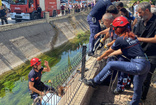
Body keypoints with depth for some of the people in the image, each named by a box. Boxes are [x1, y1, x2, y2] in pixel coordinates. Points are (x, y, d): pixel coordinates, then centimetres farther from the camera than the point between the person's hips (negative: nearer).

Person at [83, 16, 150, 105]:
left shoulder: (121, 39, -8)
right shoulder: (132, 36, 16)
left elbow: (108, 51, 6)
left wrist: (100, 58, 24)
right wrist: (109, 55, 36)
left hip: (138, 65, -9)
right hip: (146, 65, 9)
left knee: (110, 65, -5)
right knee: (137, 89, 22)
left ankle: (94, 82, 4)